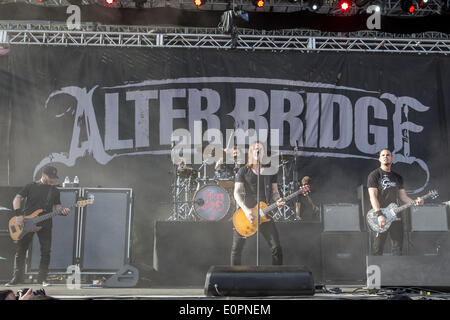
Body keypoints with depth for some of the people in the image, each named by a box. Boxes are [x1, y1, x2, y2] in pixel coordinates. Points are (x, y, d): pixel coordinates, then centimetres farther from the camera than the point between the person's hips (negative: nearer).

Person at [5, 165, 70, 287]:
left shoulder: (54, 191, 10)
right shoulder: (31, 186, 2)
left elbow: (57, 206, 12)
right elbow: (17, 199, 0)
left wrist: (63, 210, -11)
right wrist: (18, 215, -12)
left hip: (45, 225, 2)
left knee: (46, 252, -3)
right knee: (20, 250, 0)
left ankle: (42, 278, 6)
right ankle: (17, 278, 8)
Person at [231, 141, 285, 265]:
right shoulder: (243, 171, 3)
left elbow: (274, 191, 14)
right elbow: (237, 192, -3)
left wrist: (278, 200, -10)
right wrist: (246, 210, -17)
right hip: (246, 212, -1)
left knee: (276, 247, -7)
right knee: (236, 249, 2)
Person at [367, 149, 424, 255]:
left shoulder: (398, 177, 18)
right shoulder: (374, 175, -1)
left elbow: (403, 196, 19)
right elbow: (373, 196, -10)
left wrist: (414, 202, -2)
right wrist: (379, 215, -21)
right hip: (381, 218, -5)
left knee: (398, 249, 5)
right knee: (377, 250, -5)